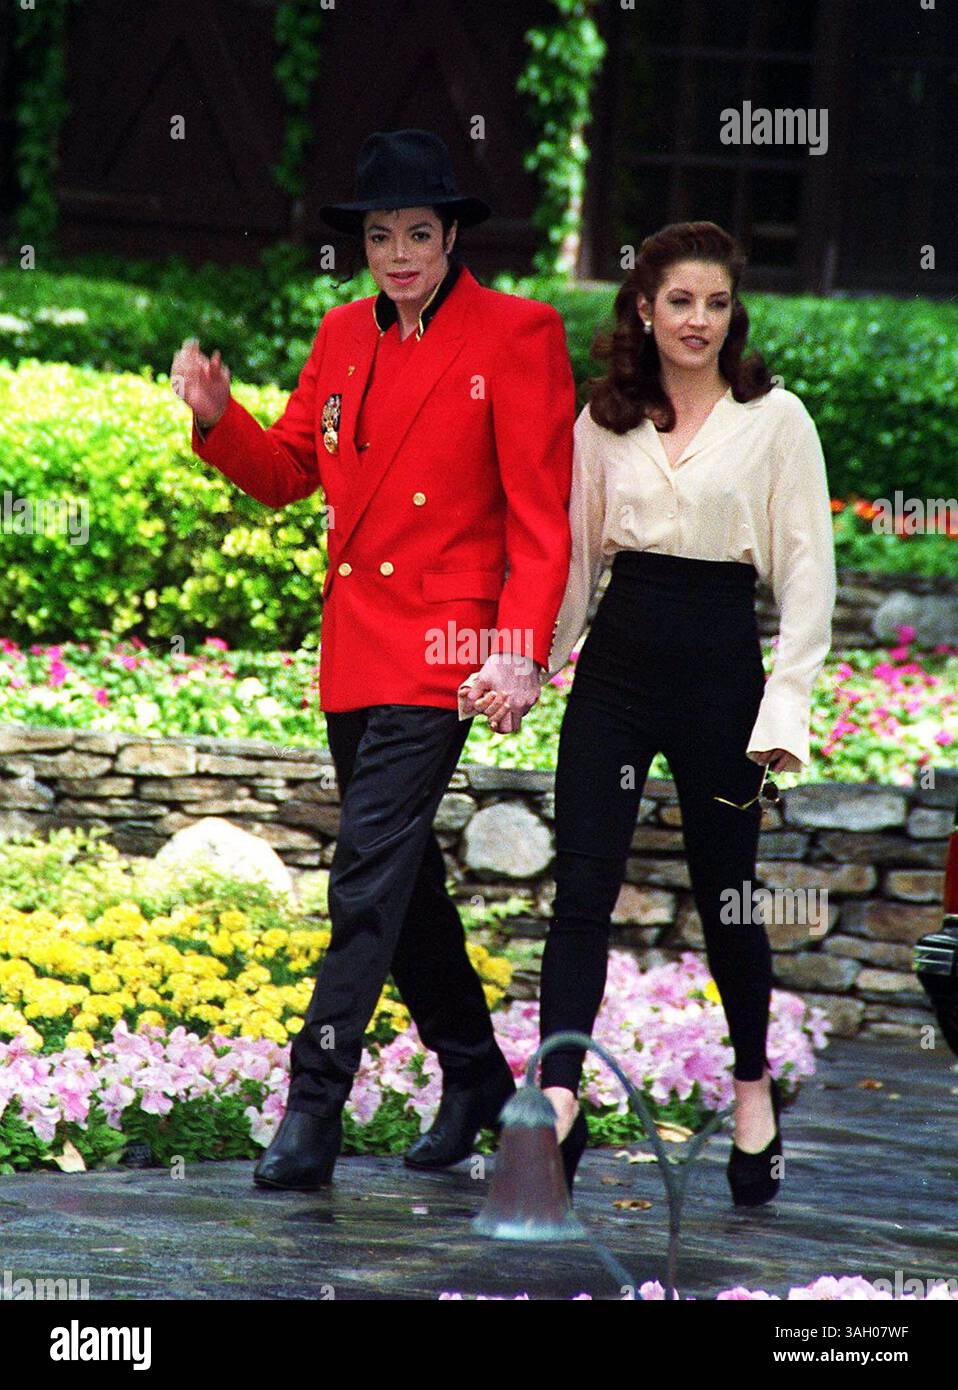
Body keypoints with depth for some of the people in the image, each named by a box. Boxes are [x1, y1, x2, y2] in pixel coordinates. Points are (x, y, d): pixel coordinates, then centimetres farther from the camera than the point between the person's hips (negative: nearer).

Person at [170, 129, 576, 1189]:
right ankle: (474, 1078, 30)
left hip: (441, 650, -7)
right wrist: (217, 417, -2)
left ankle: (312, 1115, -13)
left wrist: (519, 651, -19)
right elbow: (286, 472, 18)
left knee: (369, 870, -13)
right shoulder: (345, 336, 12)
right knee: (403, 874, 14)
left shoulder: (516, 335, -6)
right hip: (354, 652, 7)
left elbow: (541, 514, -10)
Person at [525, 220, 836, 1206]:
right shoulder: (604, 419, 9)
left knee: (724, 893, 7)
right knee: (582, 889, -7)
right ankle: (557, 1103, -12)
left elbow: (807, 571, -2)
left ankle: (753, 1084, 30)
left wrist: (787, 706, -9)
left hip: (720, 662, -2)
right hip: (618, 660, 2)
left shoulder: (775, 419, -1)